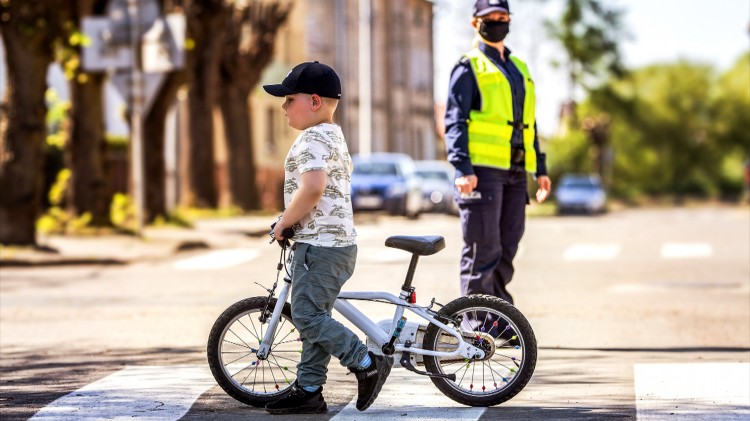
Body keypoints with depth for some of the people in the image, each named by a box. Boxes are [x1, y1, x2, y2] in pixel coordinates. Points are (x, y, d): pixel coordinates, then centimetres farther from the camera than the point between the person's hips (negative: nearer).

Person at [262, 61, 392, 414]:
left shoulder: (312, 139, -16)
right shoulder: (334, 135, 19)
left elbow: (312, 188, -30)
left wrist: (284, 223, -17)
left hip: (320, 244, -11)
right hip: (339, 240, 11)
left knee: (307, 316, -10)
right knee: (314, 318, 12)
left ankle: (367, 363, -8)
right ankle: (308, 391, 14)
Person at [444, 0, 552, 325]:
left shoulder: (519, 69, 22)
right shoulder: (469, 67, 1)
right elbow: (455, 121, -7)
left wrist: (541, 169, 21)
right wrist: (462, 168, -18)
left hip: (515, 172, 7)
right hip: (483, 169, -7)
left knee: (506, 250, 9)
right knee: (482, 250, -8)